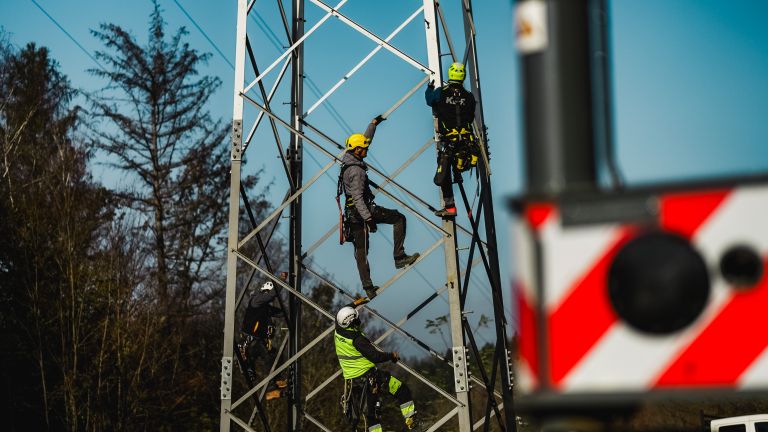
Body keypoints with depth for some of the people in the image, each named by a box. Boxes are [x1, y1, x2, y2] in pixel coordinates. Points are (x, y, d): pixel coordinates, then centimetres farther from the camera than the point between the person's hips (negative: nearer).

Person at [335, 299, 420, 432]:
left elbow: (341, 314, 24)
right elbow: (375, 357, -23)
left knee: (369, 412, 13)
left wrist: (354, 303, 35)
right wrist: (392, 355, -6)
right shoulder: (357, 339, -22)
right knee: (402, 390, 2)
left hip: (351, 380, 8)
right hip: (368, 376, -8)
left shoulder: (338, 332, 1)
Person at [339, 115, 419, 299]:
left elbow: (366, 139, 22)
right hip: (361, 210, -10)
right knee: (399, 218, -2)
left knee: (361, 251, 9)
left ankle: (368, 287, 13)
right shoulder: (356, 171, -21)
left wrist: (373, 124, 26)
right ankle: (399, 257, -6)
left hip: (352, 213, 10)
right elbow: (357, 198, -29)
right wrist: (368, 218, -35)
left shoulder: (350, 160, 7)